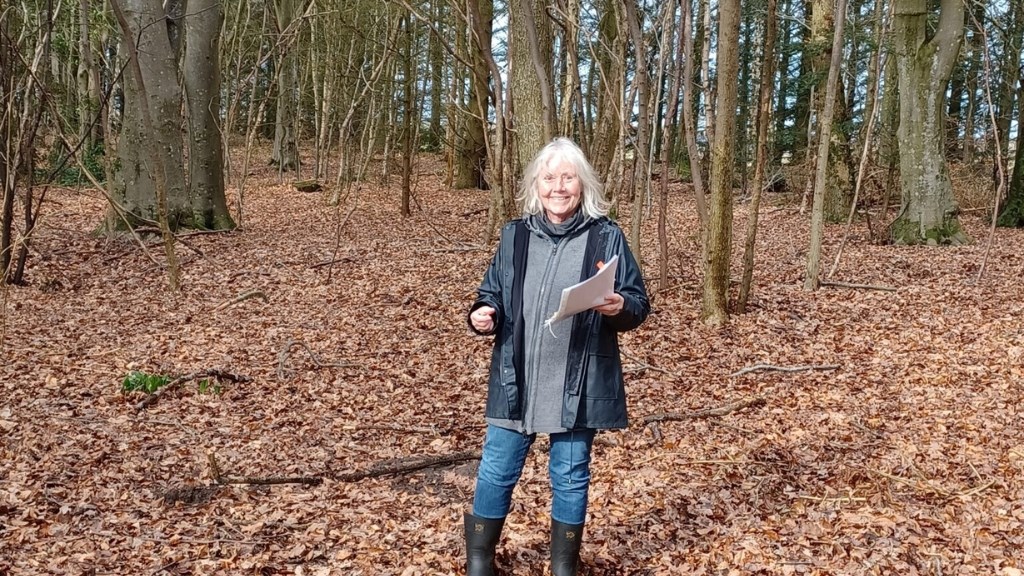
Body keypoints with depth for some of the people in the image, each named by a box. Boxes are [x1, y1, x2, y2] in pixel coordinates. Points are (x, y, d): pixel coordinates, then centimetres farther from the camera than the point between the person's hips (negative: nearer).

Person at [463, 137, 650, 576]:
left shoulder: (607, 237, -3)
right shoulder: (514, 235, 4)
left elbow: (638, 304, 0)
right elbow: (492, 294, 13)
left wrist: (620, 308, -22)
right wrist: (482, 315, -9)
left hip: (577, 384, -2)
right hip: (516, 380, 2)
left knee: (570, 476, 11)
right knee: (496, 471, 9)